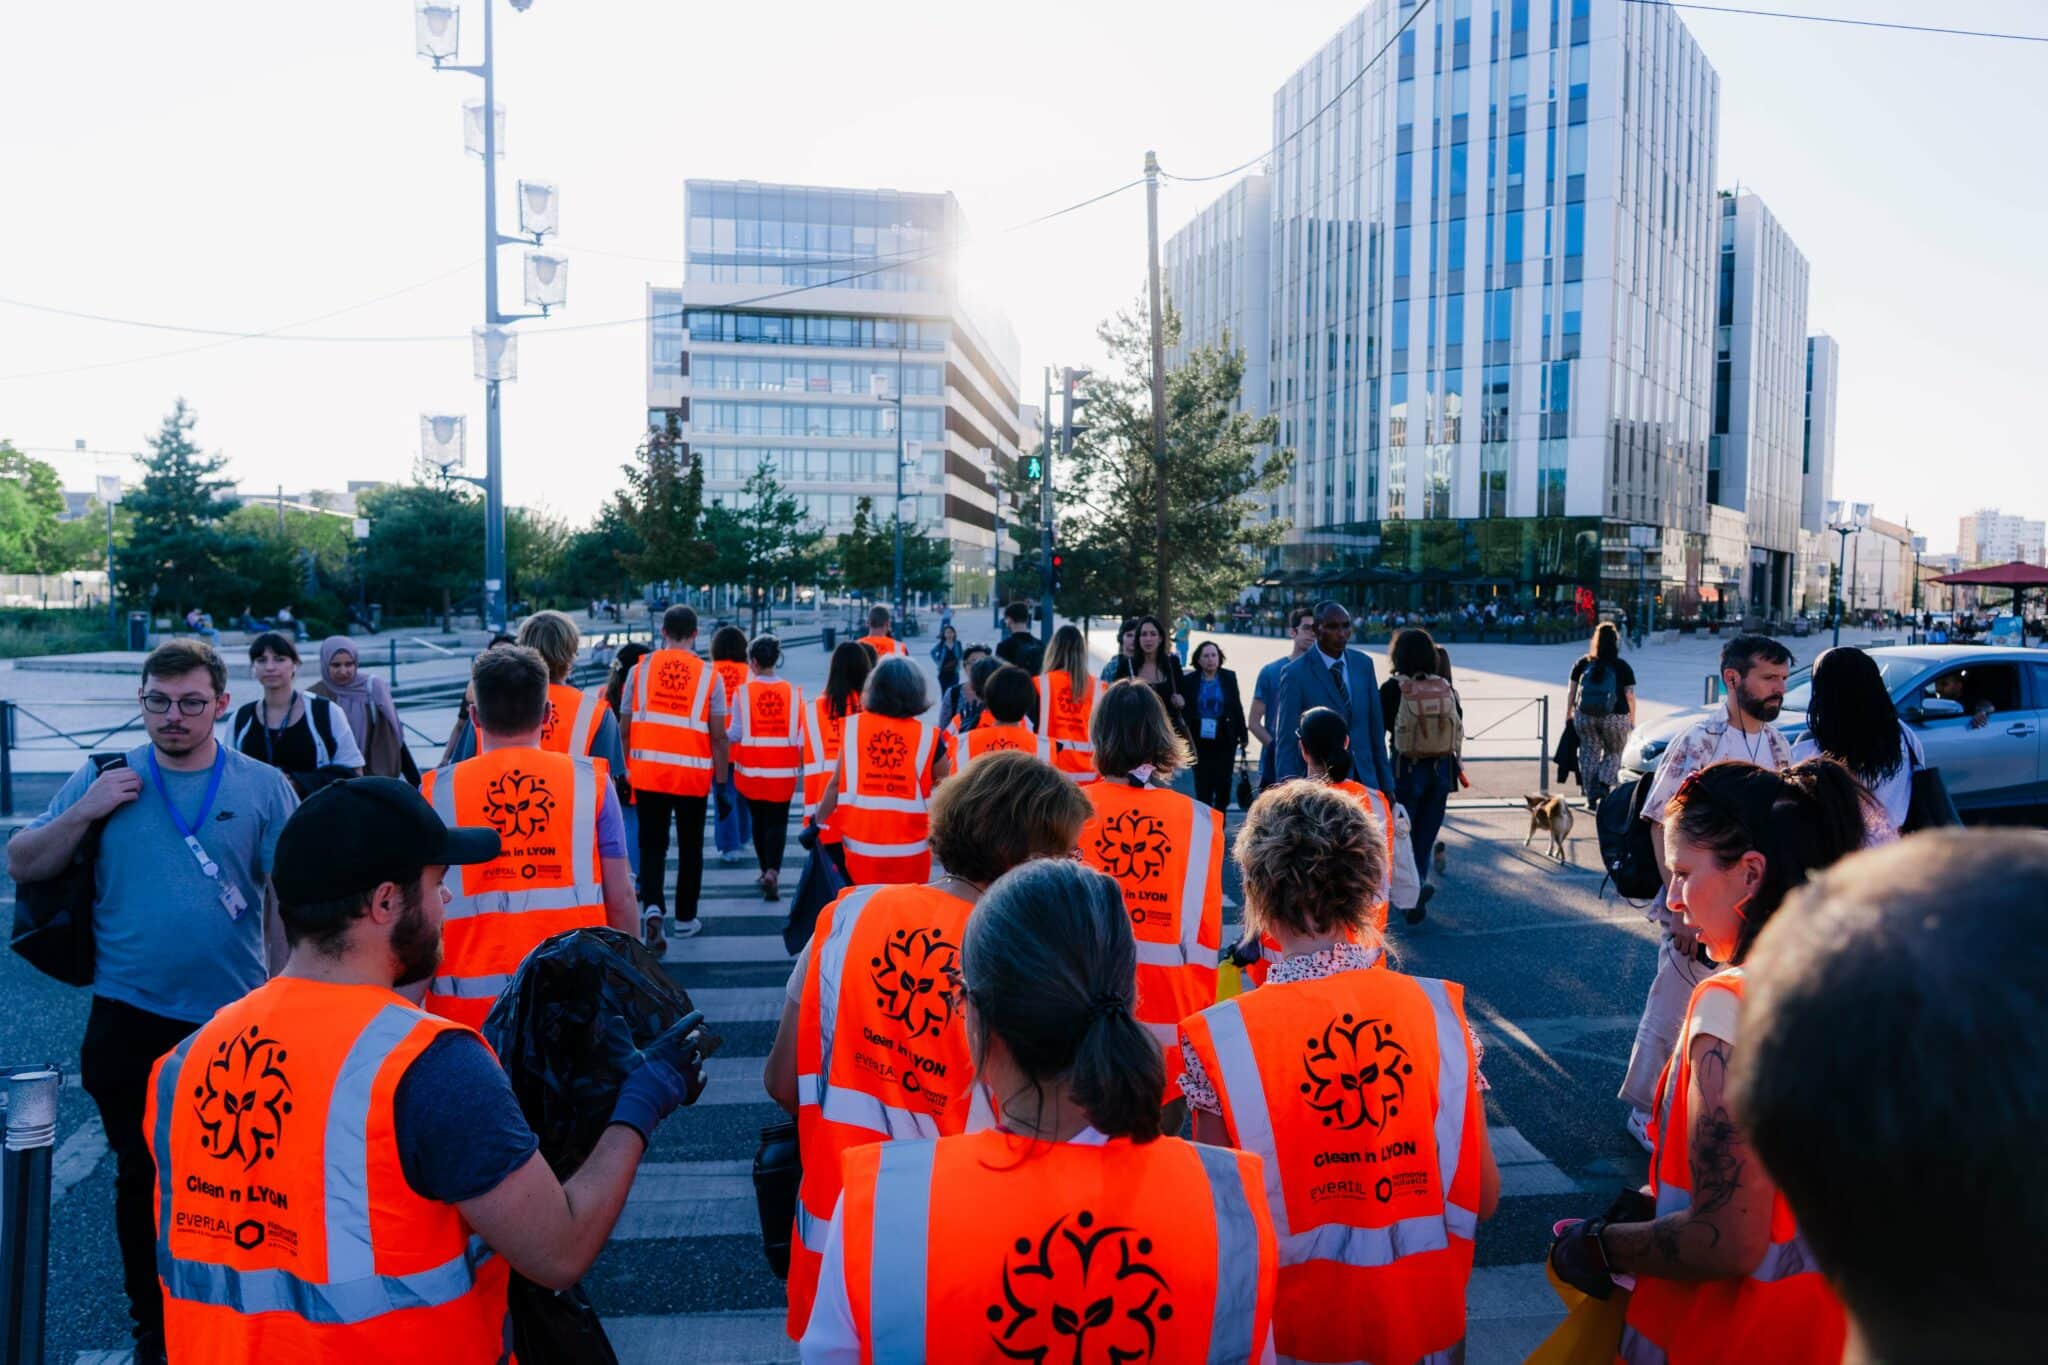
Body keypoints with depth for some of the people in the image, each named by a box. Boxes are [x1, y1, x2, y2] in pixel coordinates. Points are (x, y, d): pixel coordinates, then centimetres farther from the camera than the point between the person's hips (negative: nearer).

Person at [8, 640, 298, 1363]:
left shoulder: (263, 786, -3)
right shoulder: (103, 779, 1)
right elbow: (21, 866, 2)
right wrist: (84, 813, -14)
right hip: (130, 1021, 1)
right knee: (141, 1176, 14)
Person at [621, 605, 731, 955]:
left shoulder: (640, 669, -1)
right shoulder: (709, 675, -5)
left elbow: (626, 728, 4)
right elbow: (718, 736, -5)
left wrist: (625, 768, 15)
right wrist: (721, 780, 4)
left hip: (648, 772, 1)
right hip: (693, 774, -1)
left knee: (652, 845, 9)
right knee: (690, 848, 13)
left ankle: (652, 907, -13)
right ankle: (685, 919, 22)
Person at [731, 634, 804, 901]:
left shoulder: (743, 691, -8)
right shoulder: (793, 691, -4)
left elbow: (736, 733, -8)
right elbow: (800, 733, -2)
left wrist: (721, 735, 14)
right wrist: (802, 766, 10)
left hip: (752, 769, 0)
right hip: (783, 769, 0)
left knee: (759, 819, 16)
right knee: (778, 821, 4)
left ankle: (766, 871, 24)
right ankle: (773, 872, -15)